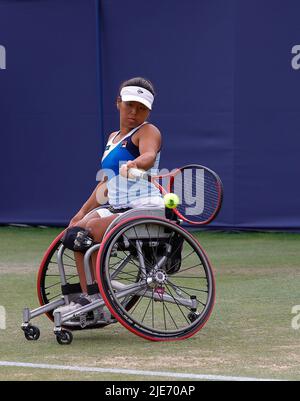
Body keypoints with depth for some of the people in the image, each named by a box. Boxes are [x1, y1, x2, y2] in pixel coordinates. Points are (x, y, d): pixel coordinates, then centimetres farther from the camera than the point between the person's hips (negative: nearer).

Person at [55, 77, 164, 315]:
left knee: (90, 232, -27)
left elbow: (149, 155, -28)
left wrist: (135, 164, -51)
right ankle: (87, 297, -13)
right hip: (116, 209, 8)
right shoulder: (113, 138, 21)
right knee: (75, 231, -14)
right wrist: (84, 211, 20)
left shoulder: (148, 131, -4)